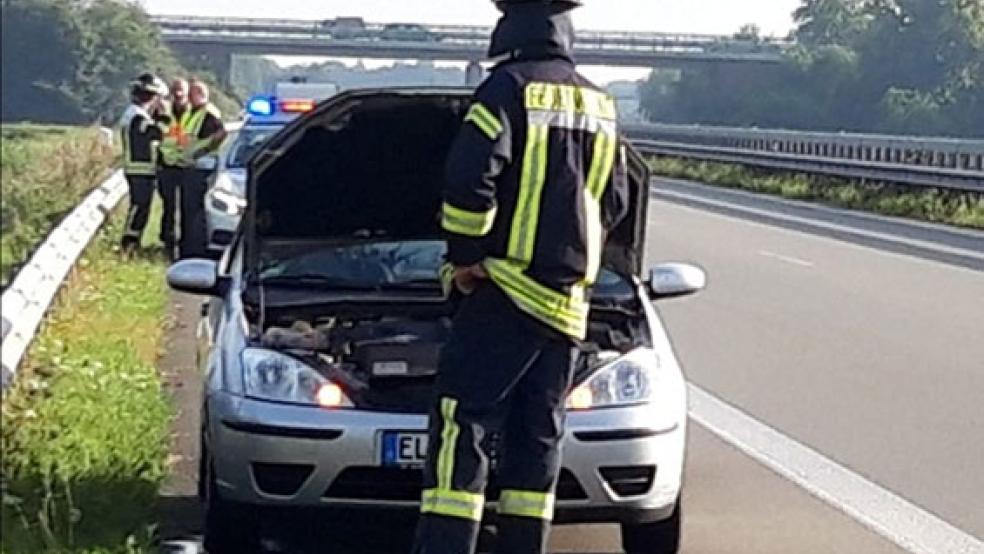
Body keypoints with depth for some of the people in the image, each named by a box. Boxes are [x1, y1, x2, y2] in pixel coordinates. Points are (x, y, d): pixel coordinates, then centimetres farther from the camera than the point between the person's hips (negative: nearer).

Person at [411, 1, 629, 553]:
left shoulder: (509, 89, -9)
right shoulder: (600, 105, 14)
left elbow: (469, 181, -19)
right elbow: (616, 200, 19)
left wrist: (465, 255, -7)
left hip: (506, 290, -7)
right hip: (569, 301, 7)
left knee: (462, 426, -8)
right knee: (538, 436, 11)